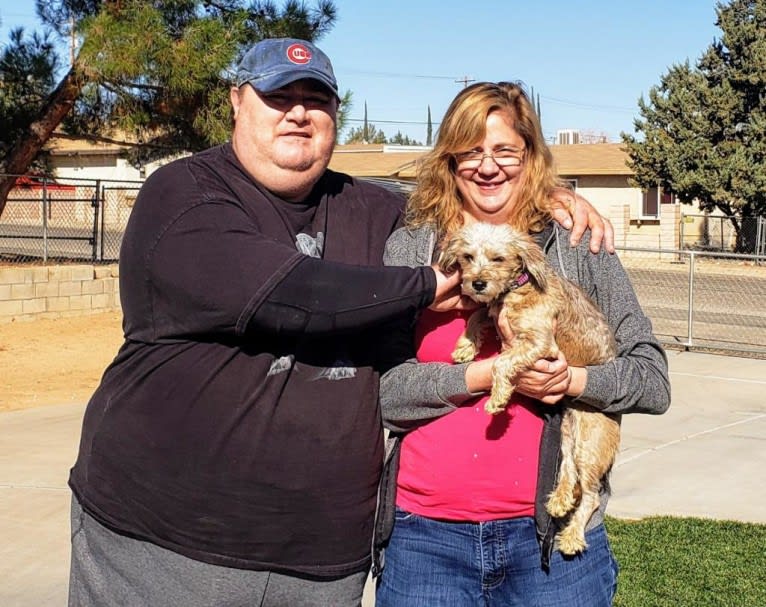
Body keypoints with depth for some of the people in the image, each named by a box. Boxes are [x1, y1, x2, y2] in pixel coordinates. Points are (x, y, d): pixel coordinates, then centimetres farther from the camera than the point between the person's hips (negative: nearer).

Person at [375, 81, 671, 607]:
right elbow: (378, 388, -4)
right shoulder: (408, 249, 5)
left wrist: (573, 380, -15)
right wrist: (487, 375, -15)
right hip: (424, 532, 0)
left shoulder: (580, 251, 6)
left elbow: (653, 381, 3)